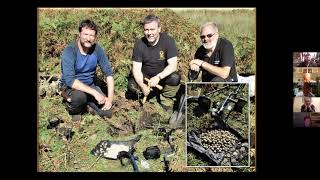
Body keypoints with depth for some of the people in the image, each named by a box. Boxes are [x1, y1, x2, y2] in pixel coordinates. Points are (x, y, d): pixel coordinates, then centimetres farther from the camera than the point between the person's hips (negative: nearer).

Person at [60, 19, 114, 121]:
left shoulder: (97, 49, -10)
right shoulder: (69, 51, -23)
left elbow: (109, 73, -6)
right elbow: (69, 80, -32)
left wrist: (110, 98, -16)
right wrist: (94, 92, -37)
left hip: (90, 85, 4)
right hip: (70, 86, -3)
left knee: (106, 113, -13)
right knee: (80, 96, -38)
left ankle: (86, 104, 15)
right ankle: (73, 108, -2)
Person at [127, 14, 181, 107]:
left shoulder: (168, 40, -17)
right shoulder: (139, 44, -12)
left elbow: (173, 65, -22)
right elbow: (136, 68, -14)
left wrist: (158, 77, -37)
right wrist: (142, 85, -30)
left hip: (163, 76, -1)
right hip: (145, 77, 2)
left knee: (175, 78, -32)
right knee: (131, 85, -25)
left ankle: (165, 99, -3)